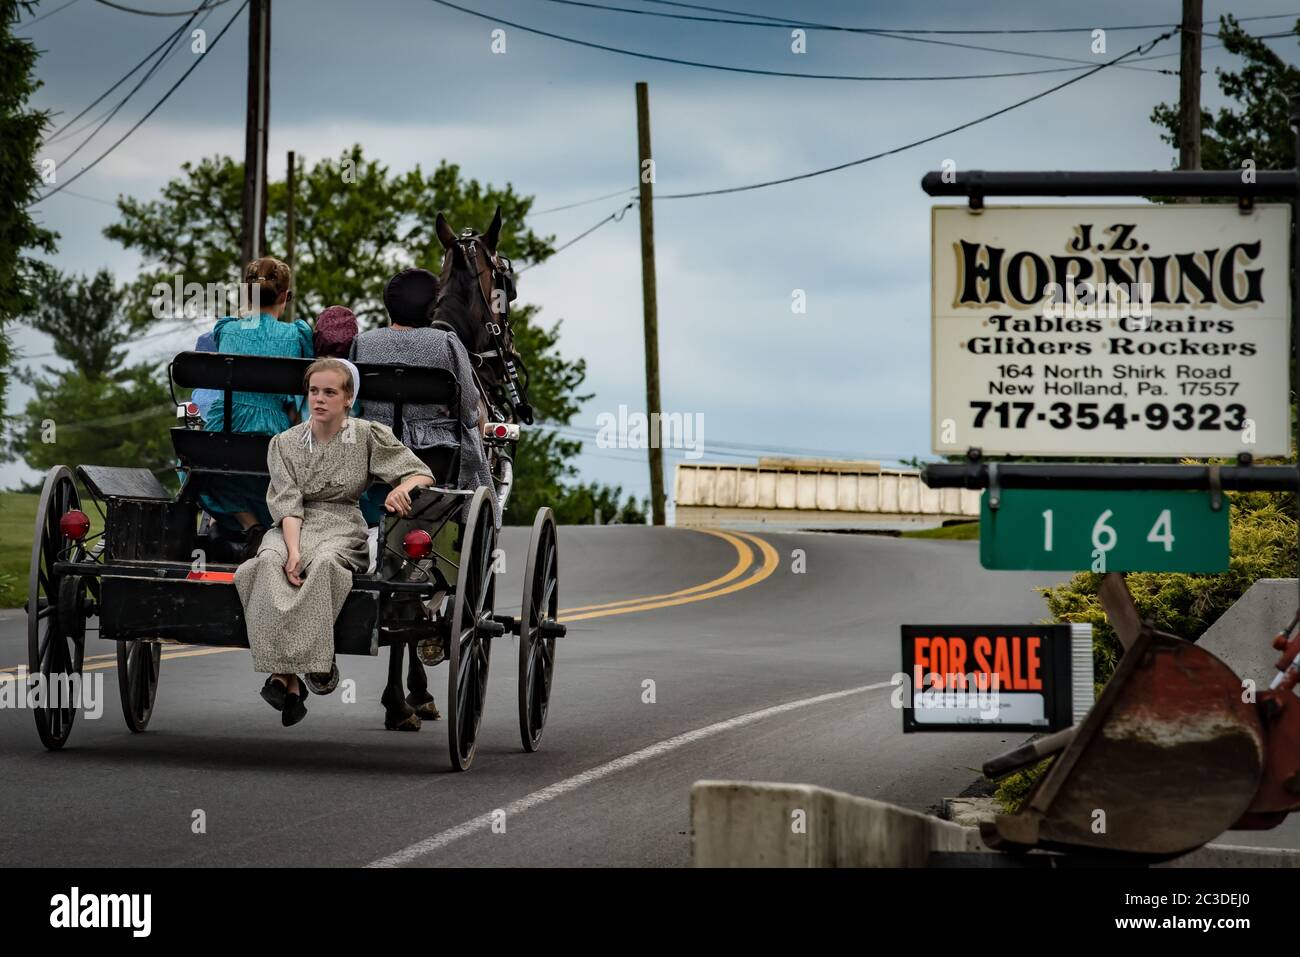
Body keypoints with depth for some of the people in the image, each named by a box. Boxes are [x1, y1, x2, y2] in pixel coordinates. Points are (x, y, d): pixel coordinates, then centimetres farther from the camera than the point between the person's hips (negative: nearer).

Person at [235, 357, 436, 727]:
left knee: (323, 562, -38)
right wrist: (293, 549, -19)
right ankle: (288, 678, -41)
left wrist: (403, 487, -19)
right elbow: (287, 502, -2)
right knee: (270, 561, -35)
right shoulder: (285, 443, 10)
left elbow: (422, 474, 6)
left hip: (343, 529, -1)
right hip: (291, 528, 1)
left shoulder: (368, 436, 8)